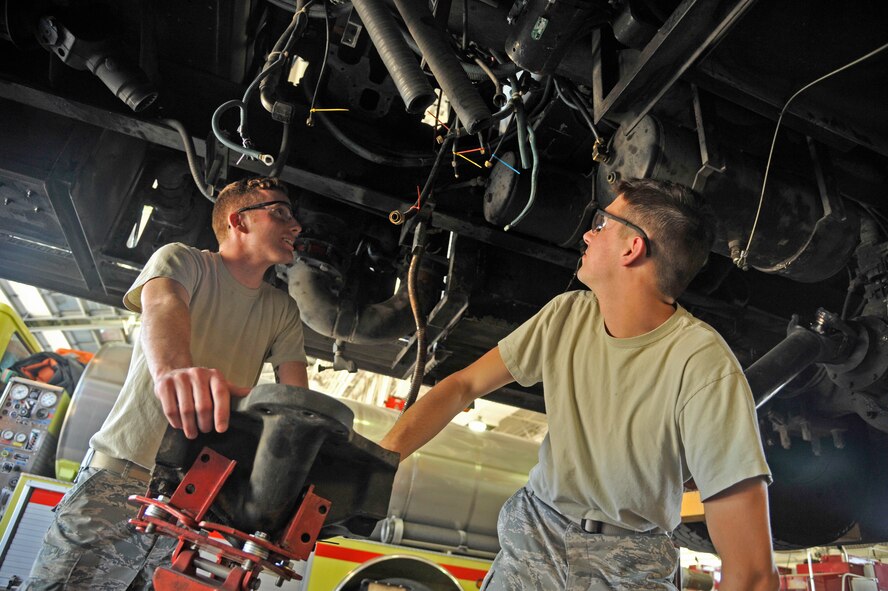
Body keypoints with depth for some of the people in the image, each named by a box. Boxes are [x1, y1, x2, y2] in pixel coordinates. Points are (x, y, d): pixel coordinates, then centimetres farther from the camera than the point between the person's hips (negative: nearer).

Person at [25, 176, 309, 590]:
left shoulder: (282, 310, 12)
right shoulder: (182, 260, 0)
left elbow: (296, 395, -1)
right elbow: (161, 305, -23)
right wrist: (173, 370, -47)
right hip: (121, 475, -3)